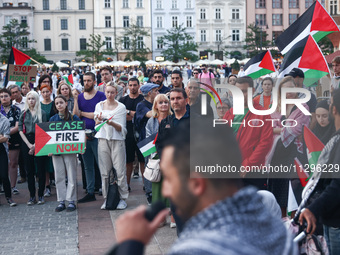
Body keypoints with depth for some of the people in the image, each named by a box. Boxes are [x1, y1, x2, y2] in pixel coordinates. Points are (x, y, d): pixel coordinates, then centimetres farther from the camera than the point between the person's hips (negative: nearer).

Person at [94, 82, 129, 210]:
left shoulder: (121, 107, 3)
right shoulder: (99, 105, 11)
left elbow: (122, 128, -1)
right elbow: (96, 125, 12)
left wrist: (112, 123, -20)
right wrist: (99, 120, -10)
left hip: (117, 139, -2)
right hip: (103, 139, 2)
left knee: (120, 170, -5)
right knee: (104, 171, 3)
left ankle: (122, 198, 5)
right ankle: (106, 198, 11)